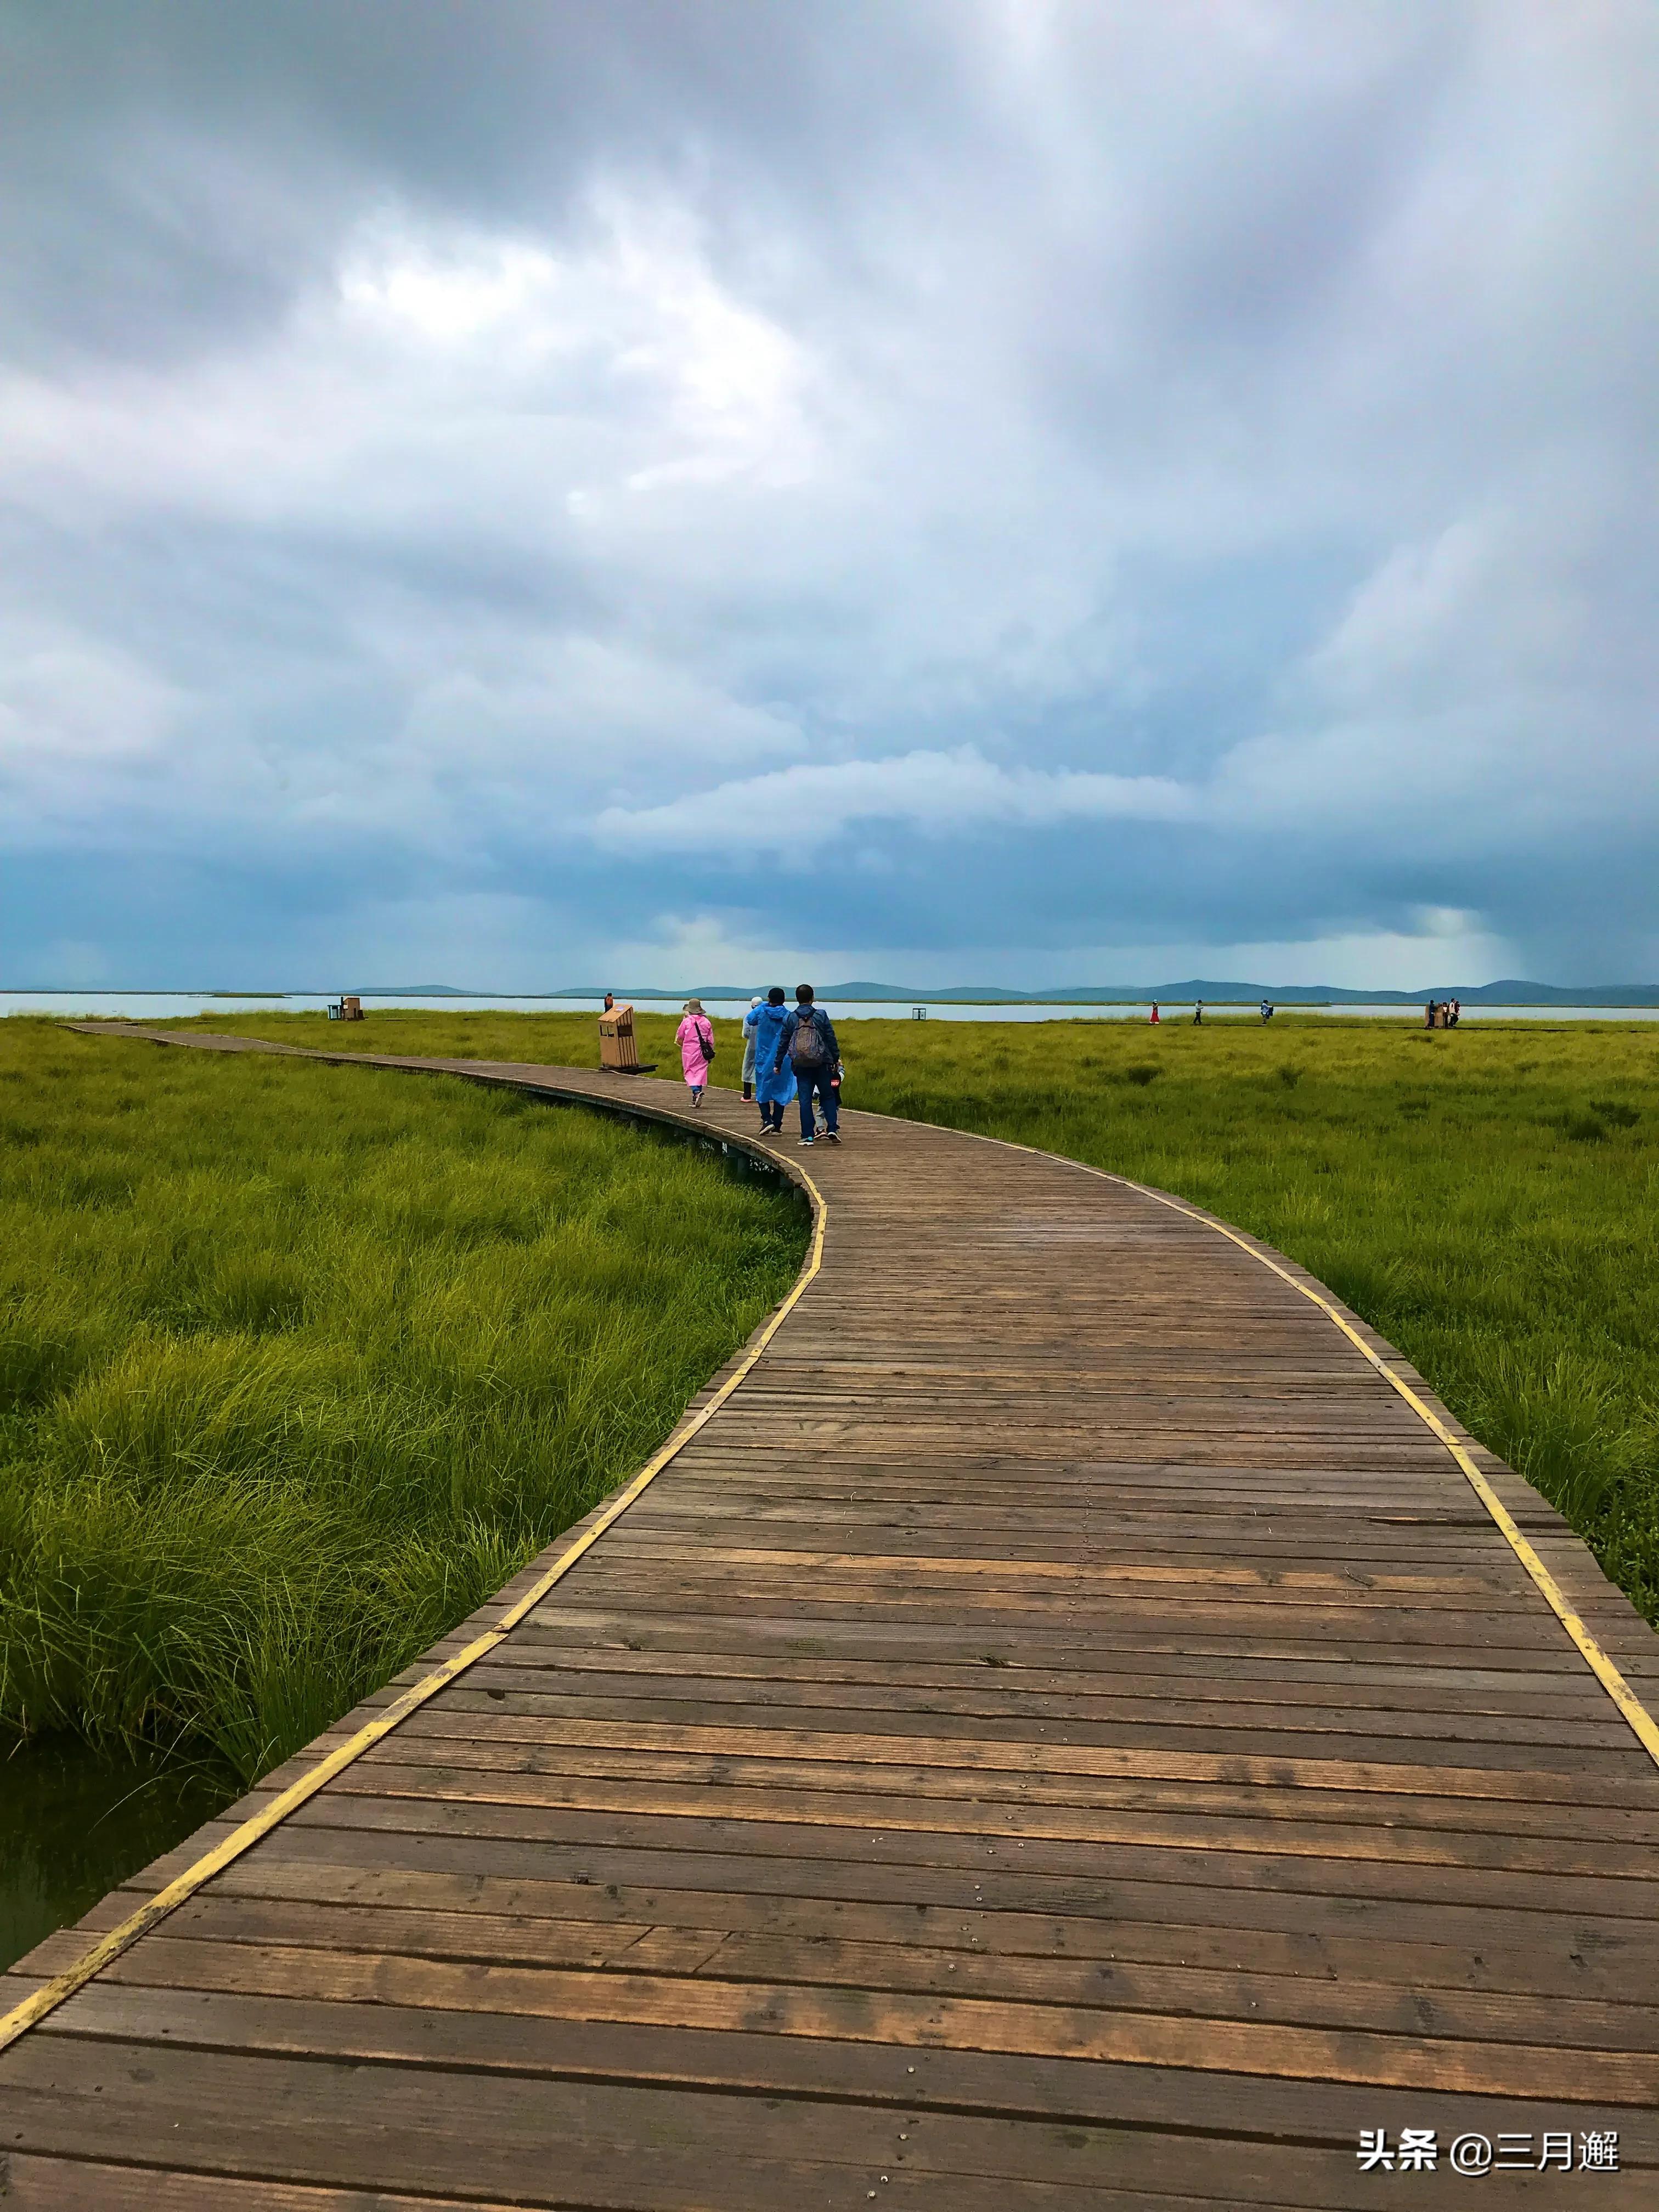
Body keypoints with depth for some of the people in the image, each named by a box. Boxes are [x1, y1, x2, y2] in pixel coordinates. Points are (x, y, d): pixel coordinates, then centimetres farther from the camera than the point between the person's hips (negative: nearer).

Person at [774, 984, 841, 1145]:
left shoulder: (790, 1018, 3)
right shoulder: (821, 1015, -1)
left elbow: (783, 1043, 7)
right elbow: (831, 1038, 1)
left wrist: (777, 1064, 16)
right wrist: (836, 1059, 10)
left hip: (801, 1066, 1)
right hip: (822, 1064, -1)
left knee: (805, 1100, 3)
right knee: (828, 1096, 10)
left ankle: (807, 1136, -1)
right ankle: (832, 1129, -4)